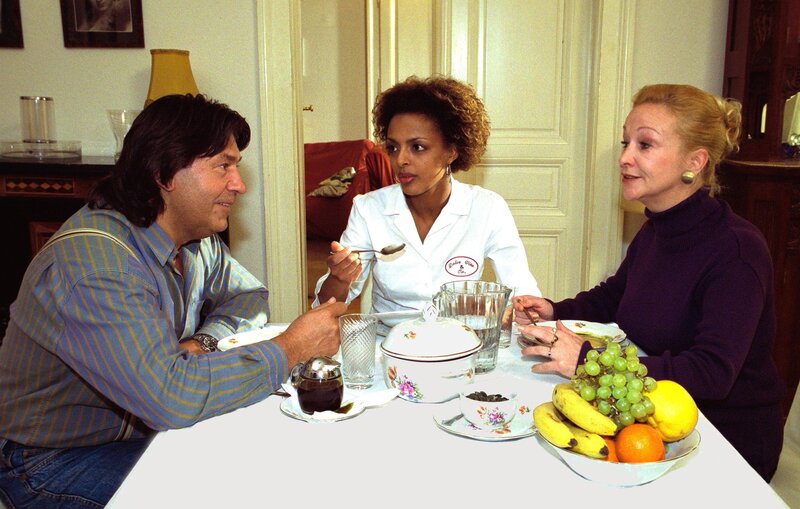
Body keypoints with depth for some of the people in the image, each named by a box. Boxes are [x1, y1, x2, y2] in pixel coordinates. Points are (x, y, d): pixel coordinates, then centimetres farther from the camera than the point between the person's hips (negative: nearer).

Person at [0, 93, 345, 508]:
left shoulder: (197, 239, -3)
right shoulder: (94, 266, -30)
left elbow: (249, 296, 7)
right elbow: (170, 396, -39)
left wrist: (202, 341, -16)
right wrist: (293, 347, -29)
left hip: (148, 424, 7)